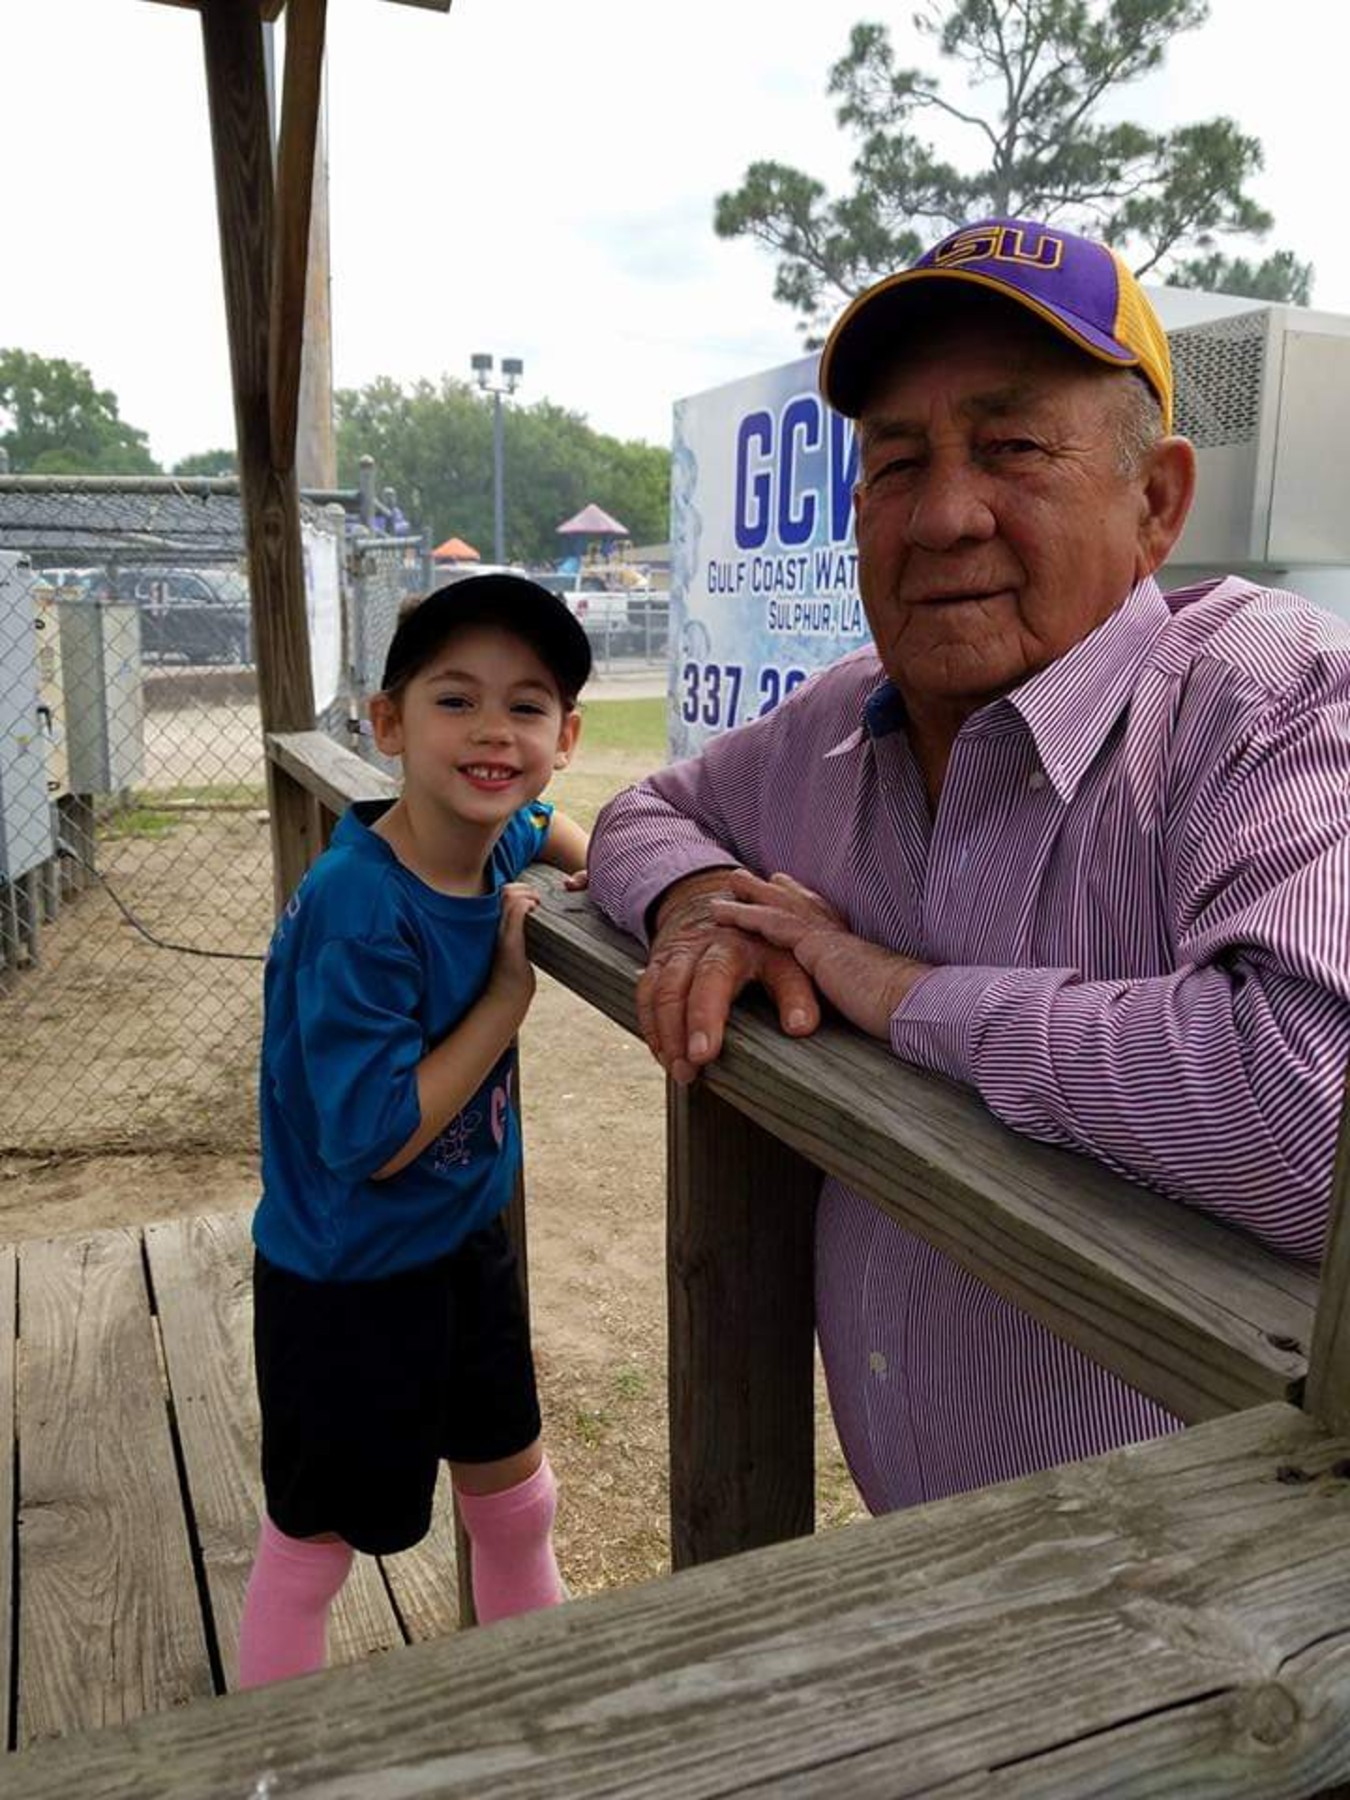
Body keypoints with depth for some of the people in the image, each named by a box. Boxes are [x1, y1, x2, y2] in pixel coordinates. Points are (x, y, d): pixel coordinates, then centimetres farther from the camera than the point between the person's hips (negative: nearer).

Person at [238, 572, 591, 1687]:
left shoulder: (497, 838, -9)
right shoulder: (357, 915, -31)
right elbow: (371, 1139, -30)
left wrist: (595, 860, -2)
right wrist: (510, 993, -26)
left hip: (467, 1242, 7)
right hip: (344, 1280, -7)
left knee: (513, 1492, 25)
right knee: (315, 1540, 16)